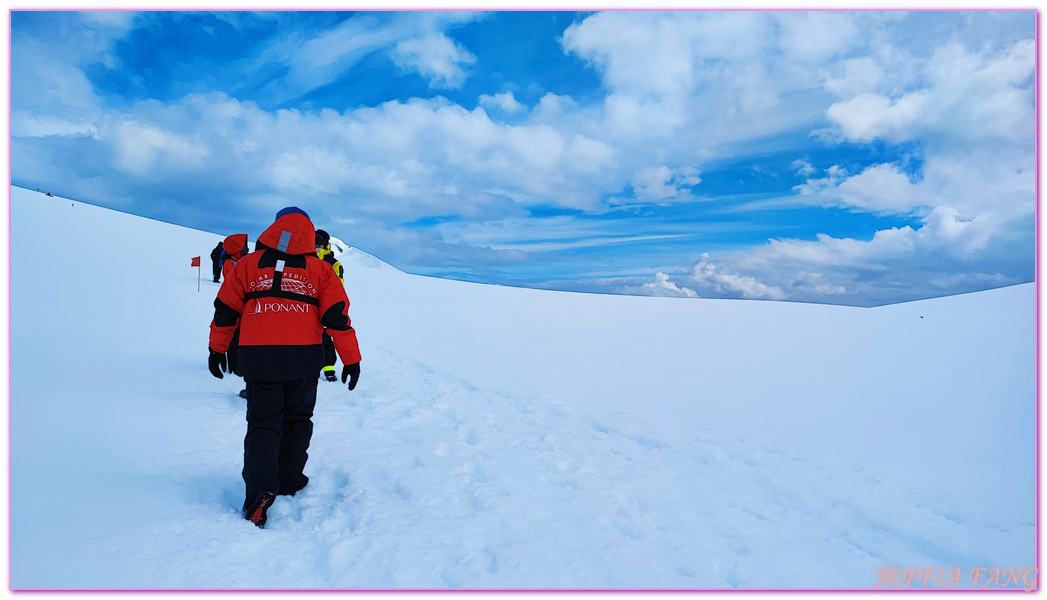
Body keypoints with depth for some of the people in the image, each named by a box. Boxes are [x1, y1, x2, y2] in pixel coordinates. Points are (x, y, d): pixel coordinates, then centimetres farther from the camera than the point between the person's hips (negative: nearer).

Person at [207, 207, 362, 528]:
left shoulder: (247, 264, 7)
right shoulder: (320, 270, 4)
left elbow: (225, 311, 9)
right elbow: (338, 317, 0)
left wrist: (217, 350, 22)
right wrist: (351, 359, 3)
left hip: (258, 356, 0)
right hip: (304, 357, 0)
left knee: (262, 422, 7)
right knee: (296, 420, 18)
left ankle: (261, 488, -11)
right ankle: (289, 482, 26)